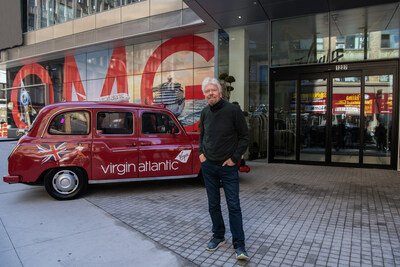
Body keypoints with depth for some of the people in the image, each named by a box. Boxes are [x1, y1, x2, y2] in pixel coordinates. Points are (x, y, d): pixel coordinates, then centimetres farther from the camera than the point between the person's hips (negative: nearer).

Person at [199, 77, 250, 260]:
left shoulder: (233, 111, -10)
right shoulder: (205, 113, 4)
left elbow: (244, 136, -5)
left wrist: (234, 158, -9)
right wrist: (201, 152, 5)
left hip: (228, 166, -4)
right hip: (208, 165, 5)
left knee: (233, 205, 0)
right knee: (213, 204, 13)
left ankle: (239, 244, 13)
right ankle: (218, 237, 30)